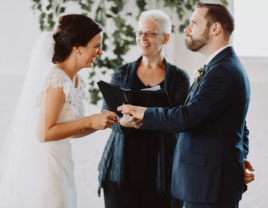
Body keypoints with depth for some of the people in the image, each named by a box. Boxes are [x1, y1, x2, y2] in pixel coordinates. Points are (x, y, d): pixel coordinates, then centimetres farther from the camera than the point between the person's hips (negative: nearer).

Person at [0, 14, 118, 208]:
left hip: (60, 166, 9)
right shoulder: (57, 80, -18)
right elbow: (44, 133, -21)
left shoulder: (78, 82, 9)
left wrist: (100, 122, -1)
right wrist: (90, 121, -19)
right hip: (43, 169, -9)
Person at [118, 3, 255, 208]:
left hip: (210, 181, -10)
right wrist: (239, 157, 22)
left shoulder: (222, 70, -18)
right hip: (208, 177, 10)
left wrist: (145, 113, -12)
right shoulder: (229, 66, 16)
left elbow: (187, 117, -25)